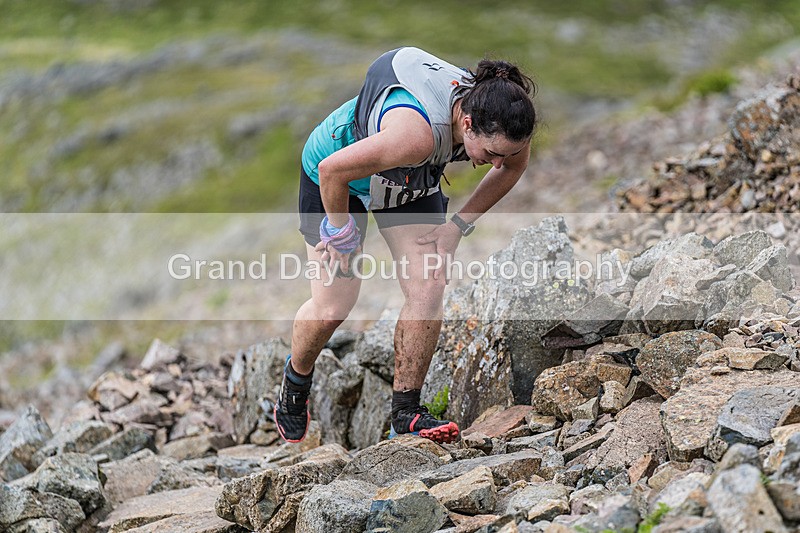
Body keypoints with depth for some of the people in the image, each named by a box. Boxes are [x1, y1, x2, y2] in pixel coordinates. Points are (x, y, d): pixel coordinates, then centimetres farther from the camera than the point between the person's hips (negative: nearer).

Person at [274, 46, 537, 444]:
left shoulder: (497, 124, -25)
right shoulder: (418, 133, -46)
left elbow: (514, 164, 0)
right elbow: (332, 170, -37)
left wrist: (460, 223, -4)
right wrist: (341, 233, -21)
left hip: (413, 183, 5)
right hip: (337, 175, -5)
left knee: (428, 289, -10)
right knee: (331, 308, -3)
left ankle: (405, 413, 3)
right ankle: (296, 378, 29)